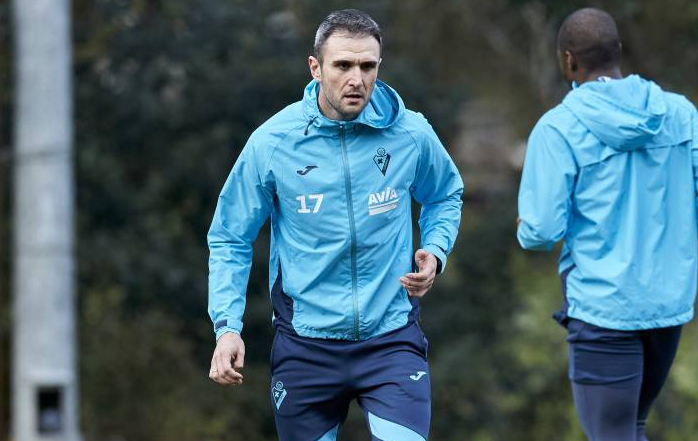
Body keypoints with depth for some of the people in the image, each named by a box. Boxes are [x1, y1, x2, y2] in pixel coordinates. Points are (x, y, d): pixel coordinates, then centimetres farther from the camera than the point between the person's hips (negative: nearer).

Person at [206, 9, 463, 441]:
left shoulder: (411, 134, -4)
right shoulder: (272, 142, -7)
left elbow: (446, 195, 18)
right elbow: (231, 240, 3)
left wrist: (435, 251, -1)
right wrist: (227, 325, -7)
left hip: (392, 339, 0)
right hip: (305, 344, 0)